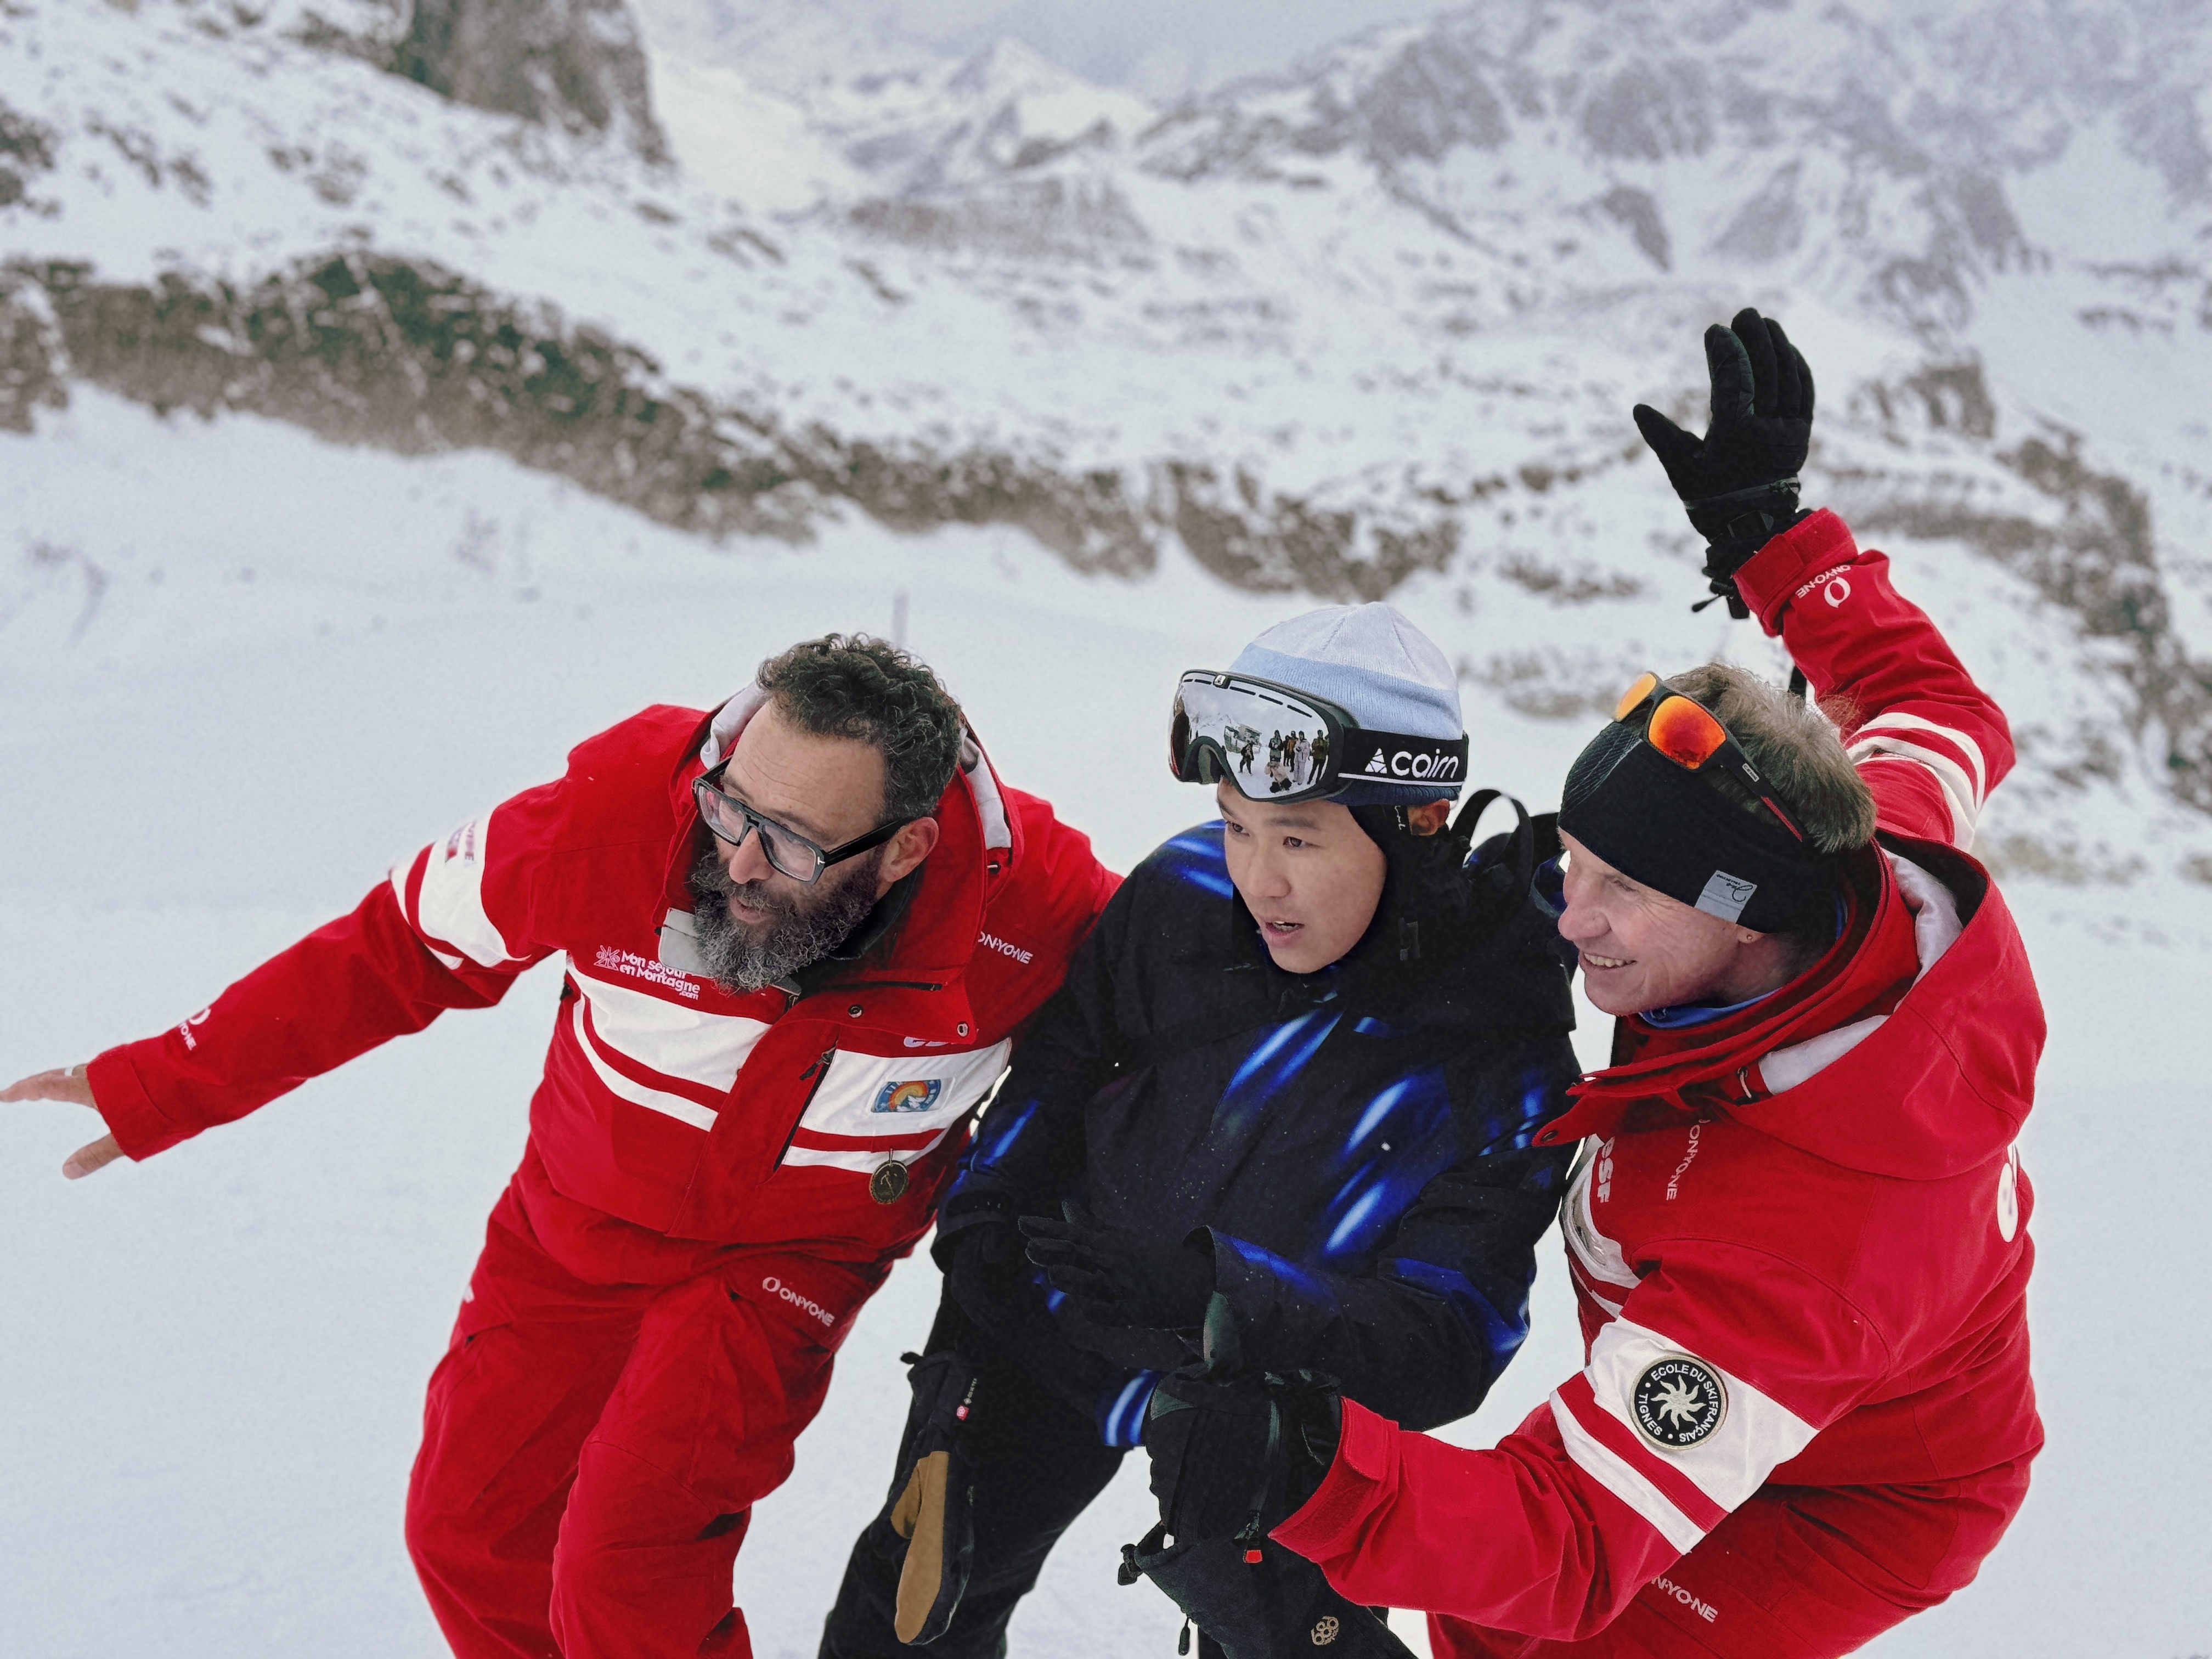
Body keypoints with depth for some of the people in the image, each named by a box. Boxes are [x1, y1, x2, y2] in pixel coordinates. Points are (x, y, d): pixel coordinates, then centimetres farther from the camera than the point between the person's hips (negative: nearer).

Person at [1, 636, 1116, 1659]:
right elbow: (395, 946, -12)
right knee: (467, 1533, 10)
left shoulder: (1021, 891, -31)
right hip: (575, 1226, 3)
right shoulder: (623, 809, -29)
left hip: (783, 1260, -2)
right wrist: (159, 1086, -8)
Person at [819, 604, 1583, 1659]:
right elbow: (1066, 1058, 2)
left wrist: (1217, 1293, -42)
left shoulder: (1500, 1052, -27)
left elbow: (1444, 1352, -29)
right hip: (1058, 1326, 3)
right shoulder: (1184, 894, -19)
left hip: (1280, 1392, -2)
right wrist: (983, 1218, -5)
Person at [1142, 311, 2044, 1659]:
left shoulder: (1788, 1247, -46)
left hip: (1841, 1504, -8)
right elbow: (1940, 710, 1)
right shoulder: (1897, 862, -25)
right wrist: (1771, 529, 2)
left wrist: (1319, 1479, -62)